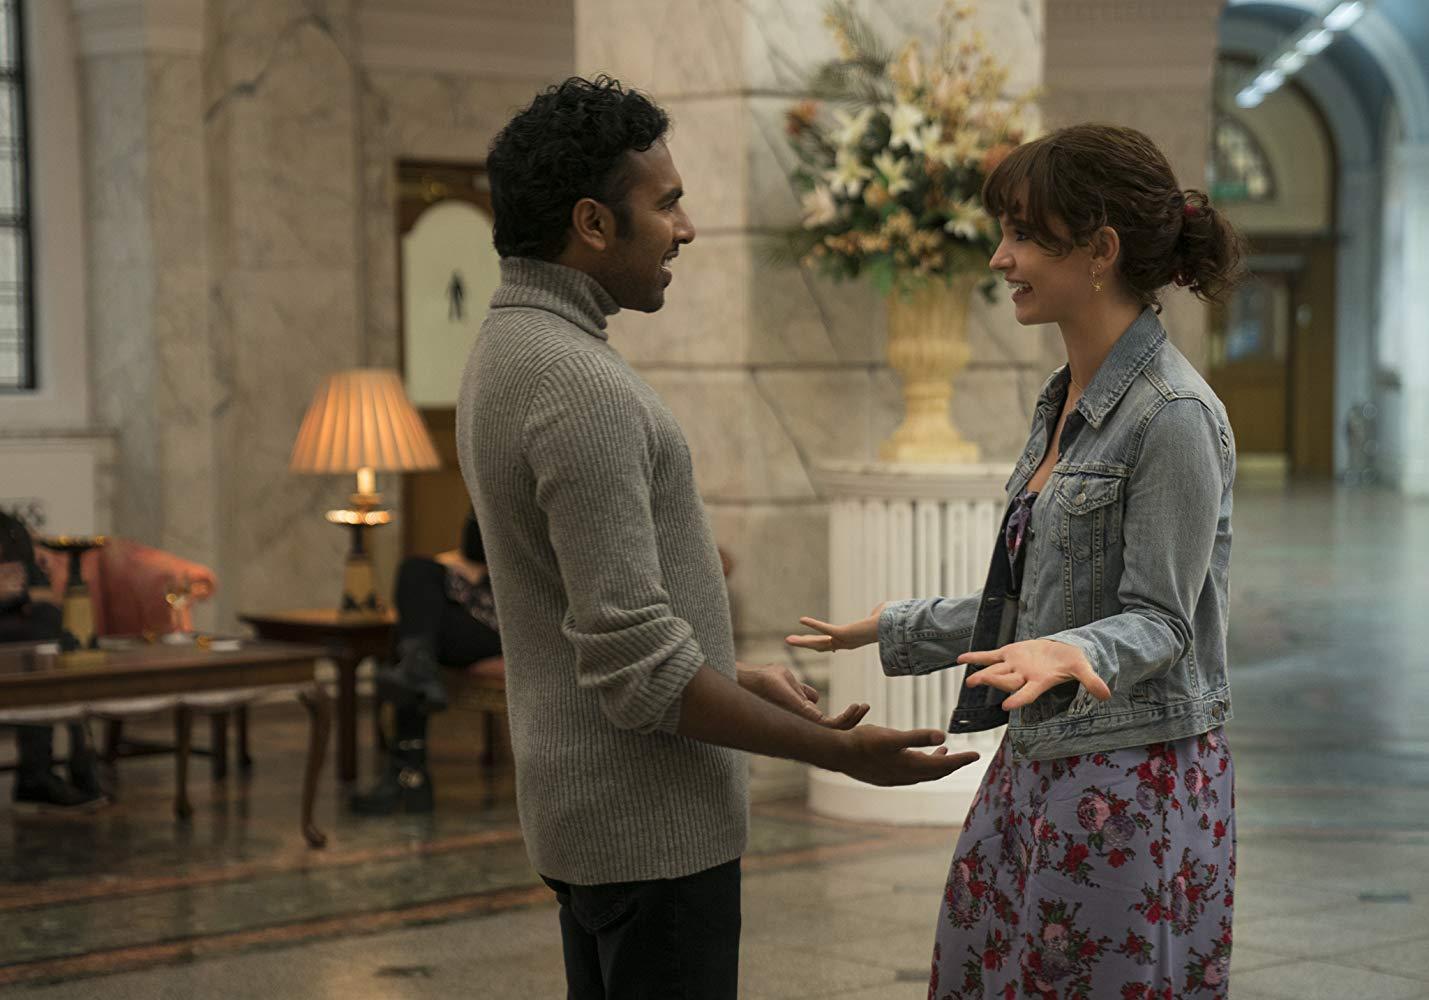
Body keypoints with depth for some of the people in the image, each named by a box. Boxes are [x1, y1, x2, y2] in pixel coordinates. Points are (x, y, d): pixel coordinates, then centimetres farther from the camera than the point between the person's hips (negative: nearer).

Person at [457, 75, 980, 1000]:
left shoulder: (513, 351, 9)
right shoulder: (580, 385, -23)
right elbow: (636, 668, -25)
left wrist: (740, 675, 21)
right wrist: (837, 751, -18)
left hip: (580, 811, 10)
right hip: (651, 822, -10)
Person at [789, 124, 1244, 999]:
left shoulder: (1175, 415, -16)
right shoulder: (1067, 402, 12)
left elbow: (1158, 621, -16)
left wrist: (1072, 653, -35)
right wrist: (897, 629, 25)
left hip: (1134, 785, -9)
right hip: (1038, 770, 9)